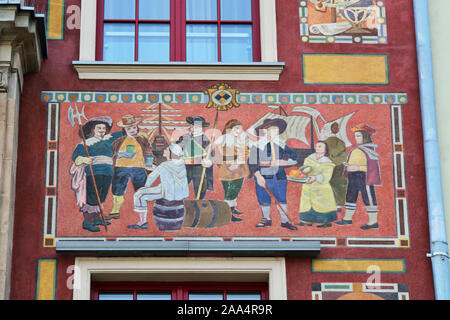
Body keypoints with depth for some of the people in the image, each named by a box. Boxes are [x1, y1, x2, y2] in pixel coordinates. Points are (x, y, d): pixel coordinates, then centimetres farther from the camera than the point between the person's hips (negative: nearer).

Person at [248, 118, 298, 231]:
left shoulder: (281, 144, 6)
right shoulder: (258, 145, -5)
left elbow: (294, 156, 4)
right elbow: (252, 162, -7)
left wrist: (281, 162, -11)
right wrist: (258, 176, -16)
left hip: (279, 176, 2)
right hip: (264, 176, -2)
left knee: (281, 199, 3)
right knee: (264, 199, 6)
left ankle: (285, 221, 13)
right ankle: (266, 219, 25)